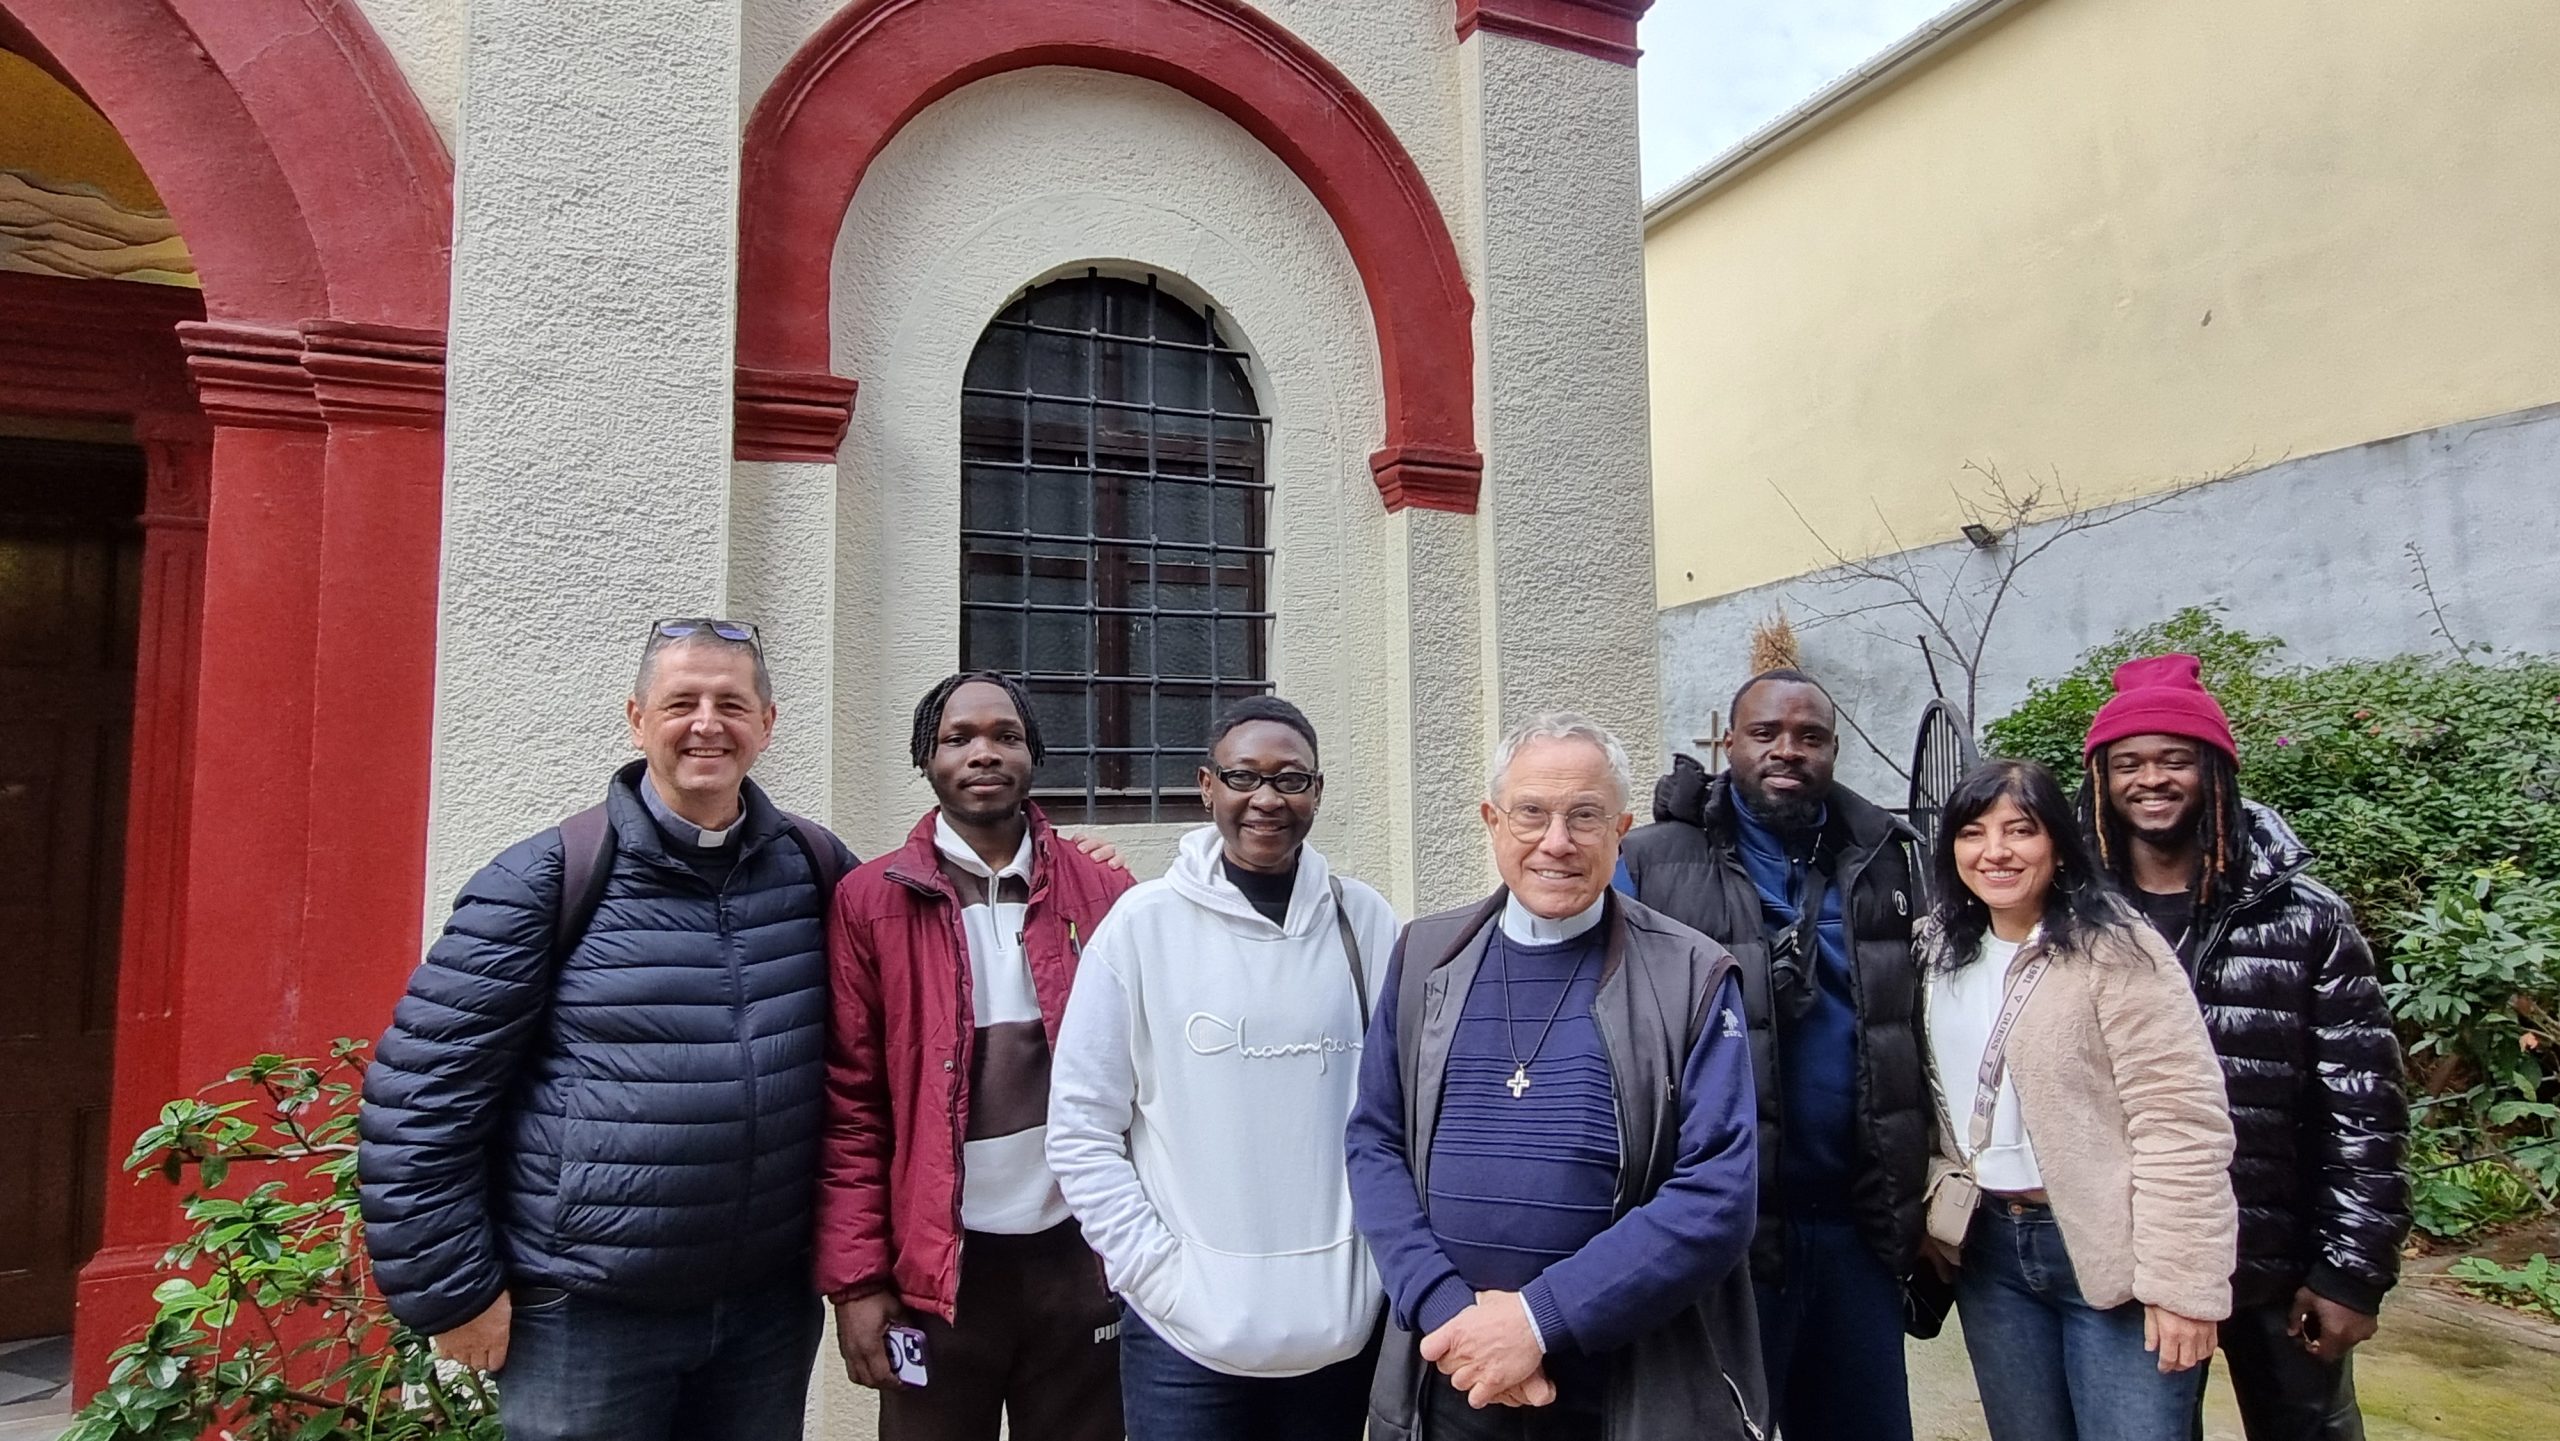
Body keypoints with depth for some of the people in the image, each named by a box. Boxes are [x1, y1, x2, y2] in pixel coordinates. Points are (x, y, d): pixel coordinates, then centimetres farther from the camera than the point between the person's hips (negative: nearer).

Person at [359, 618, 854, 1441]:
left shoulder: (817, 872, 2)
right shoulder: (548, 881, -8)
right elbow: (422, 1094, -7)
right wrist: (452, 1289, -7)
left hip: (771, 1304, 3)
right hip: (586, 1316, -3)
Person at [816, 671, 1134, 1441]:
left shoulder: (1104, 895, 2)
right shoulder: (870, 903, -2)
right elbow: (850, 1103, -2)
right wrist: (856, 1278, -5)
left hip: (1079, 1256, 1)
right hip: (935, 1269, -1)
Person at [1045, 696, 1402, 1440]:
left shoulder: (1366, 921, -1)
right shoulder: (1142, 924, -6)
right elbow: (1081, 1132, -4)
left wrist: (1387, 1268, 0)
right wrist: (1162, 1279, -9)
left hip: (1341, 1323, 2)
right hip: (1185, 1331, -2)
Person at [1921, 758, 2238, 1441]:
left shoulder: (2117, 950, -14)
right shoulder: (1940, 953, 5)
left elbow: (2181, 1124, -17)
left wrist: (2180, 1281, -19)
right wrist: (1935, 1217, 7)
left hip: (2111, 1256, -6)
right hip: (1988, 1250, 6)